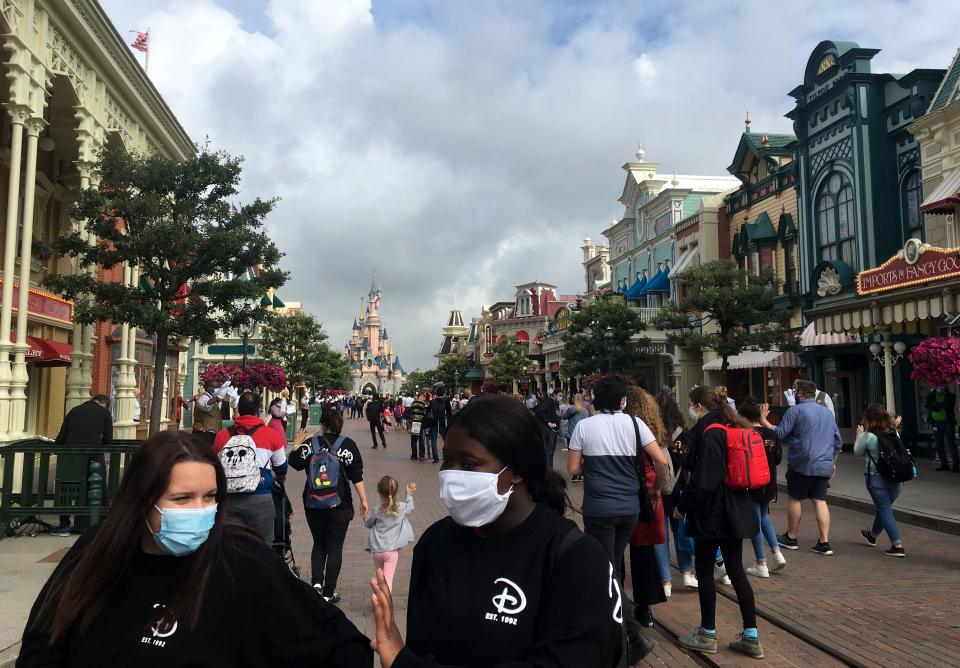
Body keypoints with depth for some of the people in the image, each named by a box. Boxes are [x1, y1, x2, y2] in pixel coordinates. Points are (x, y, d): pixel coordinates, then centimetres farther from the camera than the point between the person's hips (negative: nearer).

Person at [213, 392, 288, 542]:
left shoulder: (221, 435, 5)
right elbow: (281, 470, 11)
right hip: (259, 500, -3)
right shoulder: (271, 435, -1)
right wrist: (278, 478, 34)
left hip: (228, 500, 3)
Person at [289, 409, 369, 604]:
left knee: (319, 544, 20)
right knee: (335, 548, 7)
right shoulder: (348, 444, -6)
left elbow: (296, 463, -12)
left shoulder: (310, 444, -3)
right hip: (340, 505, -2)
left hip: (313, 504, 2)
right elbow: (356, 476, -9)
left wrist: (296, 445, 4)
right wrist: (363, 501, -5)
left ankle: (316, 582, 4)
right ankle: (329, 593, 10)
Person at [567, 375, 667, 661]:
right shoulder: (634, 423, -2)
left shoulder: (584, 426, -5)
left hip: (598, 508, -3)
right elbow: (661, 461, -5)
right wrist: (657, 487, 12)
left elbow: (573, 469, -4)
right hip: (629, 507, 3)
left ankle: (634, 635, -2)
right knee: (614, 567, 19)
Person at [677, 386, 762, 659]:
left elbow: (703, 481, -22)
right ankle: (751, 637, 16)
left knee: (704, 570, 5)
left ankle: (707, 635, 16)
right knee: (736, 570, 12)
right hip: (735, 511, 8)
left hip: (711, 513, -8)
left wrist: (683, 505, -10)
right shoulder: (731, 428, 9)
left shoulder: (709, 434, -18)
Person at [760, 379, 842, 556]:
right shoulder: (828, 412, 14)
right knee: (820, 501, 6)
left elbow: (780, 434, -12)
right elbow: (838, 442, 19)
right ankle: (824, 543, 2)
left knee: (794, 499, 7)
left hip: (802, 465, -6)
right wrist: (833, 463, 28)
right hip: (824, 466, 6)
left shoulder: (796, 410, -9)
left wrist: (763, 420, -2)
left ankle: (791, 538, 18)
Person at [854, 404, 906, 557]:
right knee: (883, 507, 21)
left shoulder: (867, 436, -14)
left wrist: (859, 436, 14)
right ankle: (872, 535, 43)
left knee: (885, 510, 2)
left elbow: (857, 452, -1)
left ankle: (897, 546, -5)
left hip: (876, 478, -6)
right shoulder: (894, 433, -1)